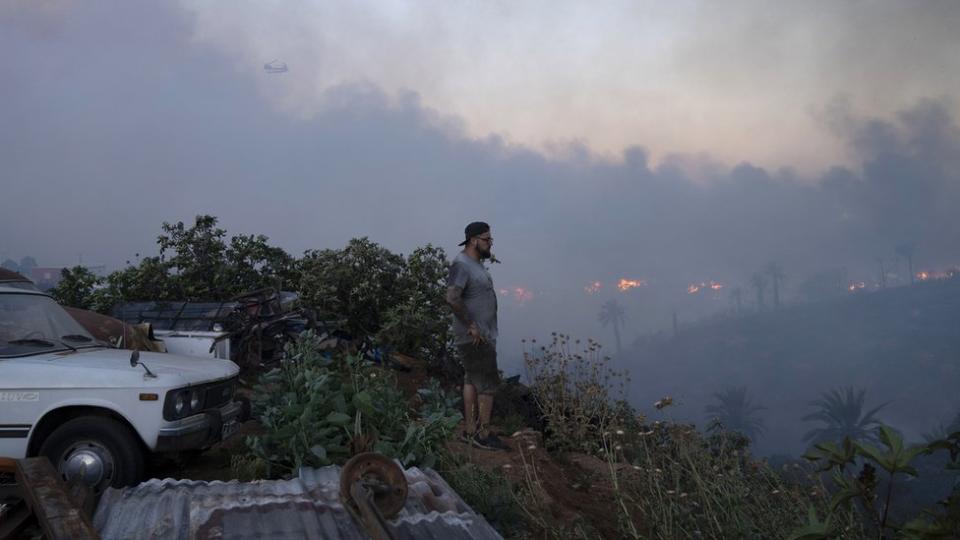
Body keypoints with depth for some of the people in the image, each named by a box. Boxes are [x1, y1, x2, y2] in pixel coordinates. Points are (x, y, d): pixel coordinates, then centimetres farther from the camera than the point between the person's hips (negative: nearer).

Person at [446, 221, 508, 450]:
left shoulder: (475, 263, 14)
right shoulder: (461, 264, -18)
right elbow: (452, 298, -29)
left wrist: (475, 326, 14)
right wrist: (471, 326, -23)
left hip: (481, 336, 10)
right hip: (476, 337, -10)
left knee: (472, 381, 14)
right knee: (488, 384, -5)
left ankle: (470, 430, 22)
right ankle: (483, 435, 2)